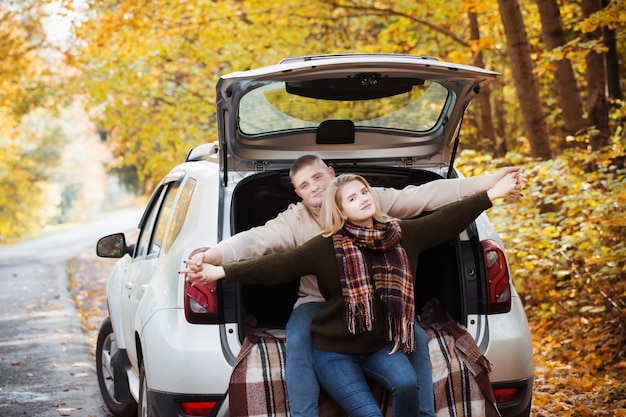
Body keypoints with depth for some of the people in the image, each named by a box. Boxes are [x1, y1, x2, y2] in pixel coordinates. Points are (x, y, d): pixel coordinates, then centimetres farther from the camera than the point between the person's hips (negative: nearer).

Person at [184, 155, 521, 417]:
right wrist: (208, 257, -43)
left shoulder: (374, 200, -7)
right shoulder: (294, 221, -10)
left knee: (416, 337, -22)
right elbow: (254, 240, -24)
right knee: (297, 340, -32)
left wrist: (488, 183, -18)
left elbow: (427, 195, -11)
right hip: (318, 302, -1)